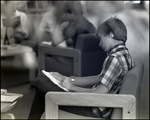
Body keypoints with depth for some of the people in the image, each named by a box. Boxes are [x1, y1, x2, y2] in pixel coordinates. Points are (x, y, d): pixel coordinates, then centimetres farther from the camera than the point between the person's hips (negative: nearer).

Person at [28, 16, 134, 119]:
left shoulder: (115, 58, -23)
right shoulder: (124, 53, 7)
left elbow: (99, 94, -26)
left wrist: (71, 87, -12)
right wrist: (67, 79, 8)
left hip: (96, 111, -10)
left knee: (40, 83, -9)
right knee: (42, 80, 19)